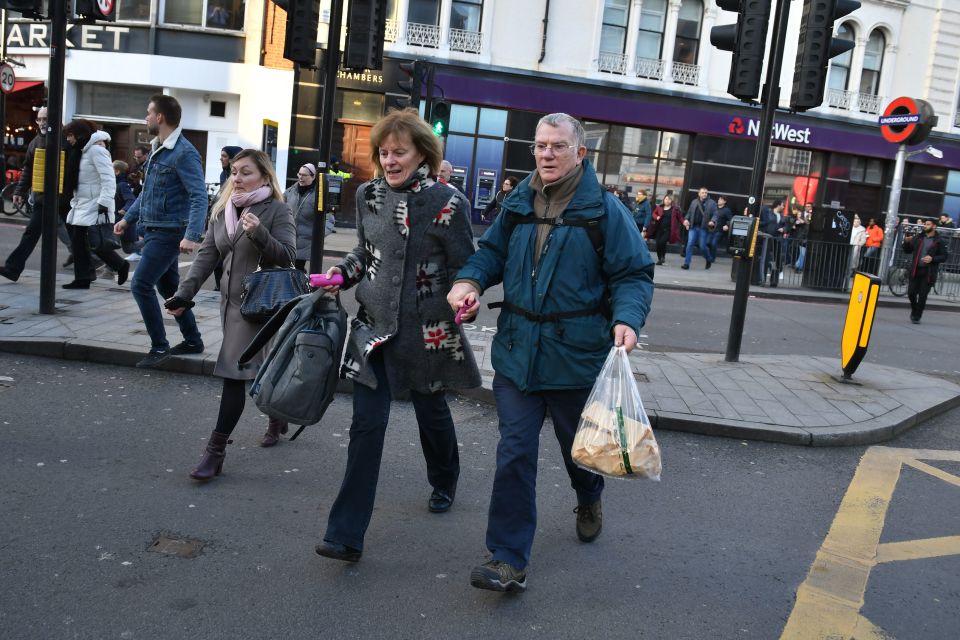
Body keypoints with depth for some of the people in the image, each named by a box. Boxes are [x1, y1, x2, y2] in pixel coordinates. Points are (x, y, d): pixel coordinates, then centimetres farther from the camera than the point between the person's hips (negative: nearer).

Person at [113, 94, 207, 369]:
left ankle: (159, 346, 0)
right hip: (154, 230, 10)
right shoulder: (157, 149, 13)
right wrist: (128, 218, 22)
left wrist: (191, 236, -32)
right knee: (169, 287, 15)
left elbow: (199, 197, -23)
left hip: (169, 232, -10)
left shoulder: (184, 153, -17)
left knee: (141, 285, -11)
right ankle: (193, 341, 26)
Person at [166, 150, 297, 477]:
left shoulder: (277, 210, -8)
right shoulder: (222, 210, 10)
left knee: (235, 373, -10)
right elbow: (206, 256, 9)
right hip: (231, 301, 6)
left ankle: (215, 450, -6)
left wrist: (259, 233, -29)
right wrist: (183, 294, 1)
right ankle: (277, 418, 39)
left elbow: (288, 256, -14)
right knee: (259, 368, 16)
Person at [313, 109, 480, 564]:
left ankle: (444, 484, 49)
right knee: (367, 423, -3)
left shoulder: (446, 203, -12)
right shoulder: (368, 195, 2)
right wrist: (341, 275, 0)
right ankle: (346, 535, 0)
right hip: (374, 326, 3)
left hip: (427, 332, -3)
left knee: (431, 411, 17)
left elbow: (464, 269, -5)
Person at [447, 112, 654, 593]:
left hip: (576, 354, -2)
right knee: (514, 454, -1)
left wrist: (627, 319, -26)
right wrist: (469, 280, -7)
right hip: (517, 351, 3)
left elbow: (634, 274, -7)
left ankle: (589, 500, 54)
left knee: (578, 442, 19)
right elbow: (492, 251, 15)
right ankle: (508, 561, 7)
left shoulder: (605, 210, -8)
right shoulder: (518, 205, 4)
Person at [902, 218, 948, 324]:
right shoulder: (918, 238, 8)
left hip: (928, 272, -3)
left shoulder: (939, 241, -2)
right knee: (911, 293, 4)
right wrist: (906, 242, -8)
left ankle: (917, 317, 12)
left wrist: (932, 258, -19)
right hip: (915, 270, 3)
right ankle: (914, 310, 30)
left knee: (922, 296, 0)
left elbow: (944, 257, -2)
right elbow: (907, 251, 11)